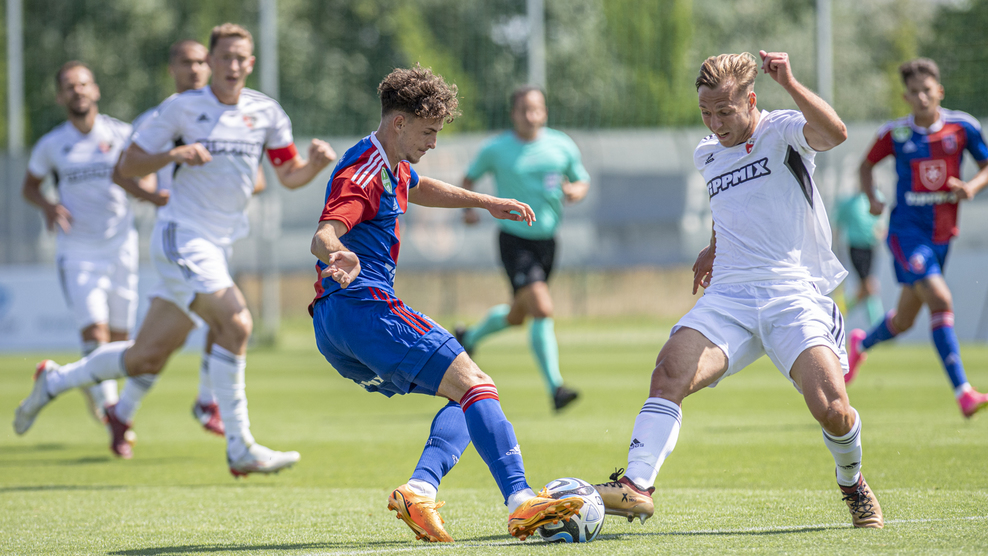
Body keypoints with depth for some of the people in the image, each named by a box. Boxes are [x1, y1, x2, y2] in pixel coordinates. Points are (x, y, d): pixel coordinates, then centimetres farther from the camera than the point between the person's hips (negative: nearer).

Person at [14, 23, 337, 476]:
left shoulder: (266, 113, 6)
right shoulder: (185, 107, -5)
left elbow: (289, 176, 8)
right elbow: (128, 165, -1)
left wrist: (316, 163, -13)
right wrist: (173, 155, -19)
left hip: (216, 248, 6)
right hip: (180, 235, -6)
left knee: (147, 358, 9)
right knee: (235, 322, -24)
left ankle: (54, 380, 31)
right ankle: (240, 449, -19)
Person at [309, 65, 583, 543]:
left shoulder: (393, 167, 19)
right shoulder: (363, 174, -14)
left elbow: (420, 189, 43)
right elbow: (322, 235, -30)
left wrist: (486, 202, 41)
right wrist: (340, 256, -53)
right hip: (362, 306, -11)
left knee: (467, 396, 11)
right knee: (475, 385, -18)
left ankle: (420, 490, -13)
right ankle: (519, 501, -34)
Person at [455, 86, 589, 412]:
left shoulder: (562, 146, 1)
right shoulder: (496, 149, -5)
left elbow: (582, 180, 13)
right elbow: (471, 176, 12)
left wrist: (576, 190, -11)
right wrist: (467, 207, -5)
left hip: (547, 239, 5)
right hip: (514, 239, -5)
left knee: (516, 316, 19)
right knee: (542, 310, -21)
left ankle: (470, 337, 49)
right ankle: (555, 387, -20)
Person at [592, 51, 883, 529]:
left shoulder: (782, 131, -1)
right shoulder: (706, 156, 18)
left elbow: (834, 133, -25)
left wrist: (788, 83, -33)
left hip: (795, 297, -4)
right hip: (729, 296, 4)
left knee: (833, 412, -19)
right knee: (670, 370, -24)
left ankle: (852, 483, 13)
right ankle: (636, 485, -33)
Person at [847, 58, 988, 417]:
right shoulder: (896, 134, -5)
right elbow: (867, 164, 11)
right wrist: (872, 199, -5)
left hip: (942, 233, 4)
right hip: (907, 229, -4)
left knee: (904, 320, 15)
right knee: (940, 300, -23)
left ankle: (862, 343, 49)